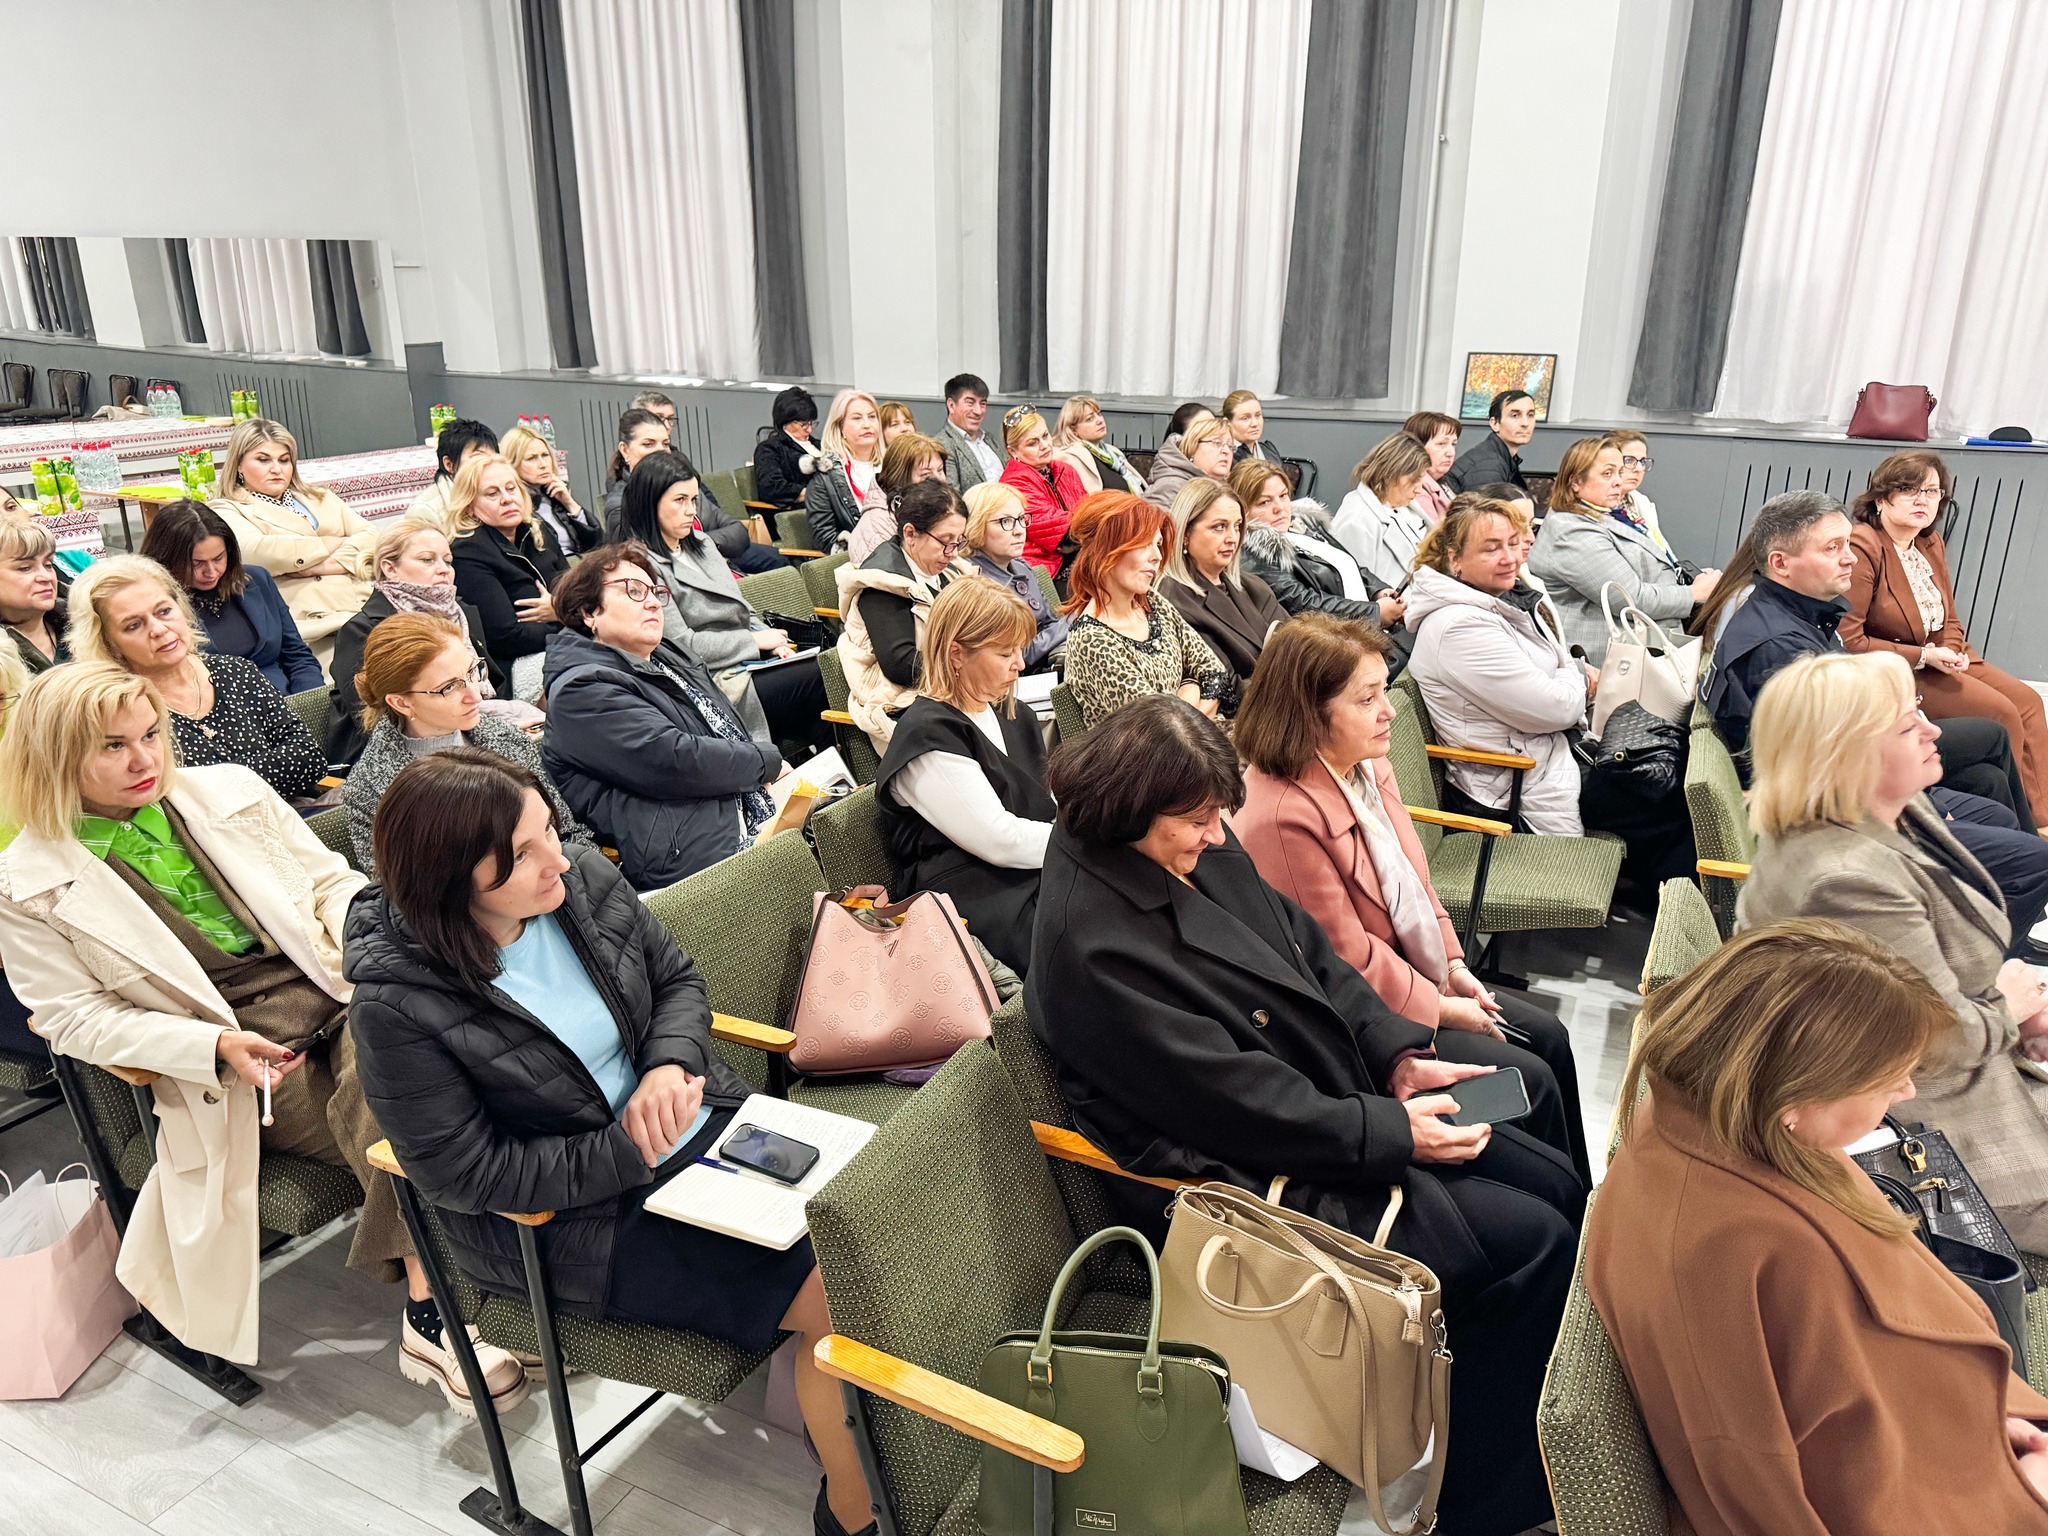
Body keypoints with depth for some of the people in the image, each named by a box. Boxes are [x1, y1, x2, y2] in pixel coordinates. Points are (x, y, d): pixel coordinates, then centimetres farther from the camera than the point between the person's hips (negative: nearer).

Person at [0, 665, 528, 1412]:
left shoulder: (227, 790, 10)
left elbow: (331, 879, 13)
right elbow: (77, 1017, 1)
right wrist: (217, 1047, -14)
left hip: (338, 992, 3)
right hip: (234, 1069, -2)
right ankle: (436, 1317, -22)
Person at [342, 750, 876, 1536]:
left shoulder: (585, 880, -8)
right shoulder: (399, 1008, -22)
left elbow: (677, 980, 6)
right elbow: (469, 1175, -17)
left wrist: (669, 1065, -15)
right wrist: (633, 1153, -19)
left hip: (700, 1122, 6)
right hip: (582, 1223, -6)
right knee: (841, 1295, -17)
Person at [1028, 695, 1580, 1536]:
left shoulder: (1200, 851, 0)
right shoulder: (1093, 947, -27)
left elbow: (1311, 953, 8)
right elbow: (1240, 1104, -25)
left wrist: (1401, 1055, -4)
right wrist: (1394, 1134, -18)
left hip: (1337, 1101, 10)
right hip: (1252, 1180, -9)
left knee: (1555, 1182, 10)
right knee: (1531, 1243, -10)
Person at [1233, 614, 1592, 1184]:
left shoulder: (1367, 762, -1)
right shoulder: (1282, 816, -32)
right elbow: (1346, 959, -24)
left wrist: (1454, 964, 5)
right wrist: (1439, 1007, -14)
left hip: (1419, 972, 10)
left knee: (1548, 1035, 12)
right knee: (1529, 1080, -8)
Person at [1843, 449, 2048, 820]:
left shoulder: (1930, 543, 8)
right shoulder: (1862, 547, -20)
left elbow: (1948, 622, 18)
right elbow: (1847, 642, -23)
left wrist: (1951, 652, -6)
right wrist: (1923, 657, -20)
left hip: (1935, 657, 9)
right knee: (2000, 713, -15)